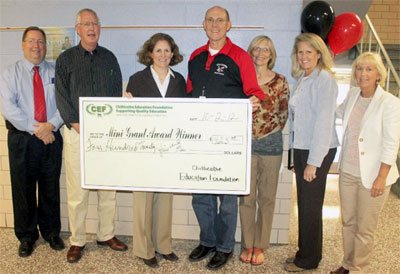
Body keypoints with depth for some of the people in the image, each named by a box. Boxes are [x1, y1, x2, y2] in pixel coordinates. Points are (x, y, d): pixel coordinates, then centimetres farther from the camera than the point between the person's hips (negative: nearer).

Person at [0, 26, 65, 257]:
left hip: (51, 138, 1)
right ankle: (27, 236, 25)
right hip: (22, 140, -1)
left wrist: (51, 124, -17)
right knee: (23, 189, 8)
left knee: (51, 188, 10)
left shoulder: (56, 73, 8)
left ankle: (51, 232, 28)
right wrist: (35, 129, -16)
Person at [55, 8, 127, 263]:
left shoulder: (109, 58, 12)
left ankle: (107, 234, 20)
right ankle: (77, 241, 13)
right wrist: (78, 126, -10)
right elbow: (62, 96, 0)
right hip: (77, 131, -2)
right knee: (77, 189, -1)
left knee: (108, 186, 6)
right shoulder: (66, 59, 6)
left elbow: (117, 93, 9)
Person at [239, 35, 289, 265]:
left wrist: (270, 133, 0)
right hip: (245, 142, 1)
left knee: (267, 197, 7)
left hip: (271, 144, 0)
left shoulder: (280, 81, 3)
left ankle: (260, 246, 21)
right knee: (246, 197, 6)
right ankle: (247, 245, 20)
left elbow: (283, 114, 8)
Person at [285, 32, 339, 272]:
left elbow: (324, 121, -18)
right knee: (304, 204, 15)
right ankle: (305, 254, 30)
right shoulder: (301, 79, 13)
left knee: (311, 206, 3)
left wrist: (313, 161, -19)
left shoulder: (324, 79, -13)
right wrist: (298, 157, 12)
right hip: (301, 147, 8)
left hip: (317, 151, -8)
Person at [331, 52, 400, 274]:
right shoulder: (352, 95, 5)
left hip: (372, 175, -6)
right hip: (348, 172, 6)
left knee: (365, 228, 7)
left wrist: (382, 177, -16)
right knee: (347, 222, 17)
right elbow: (340, 112, 28)